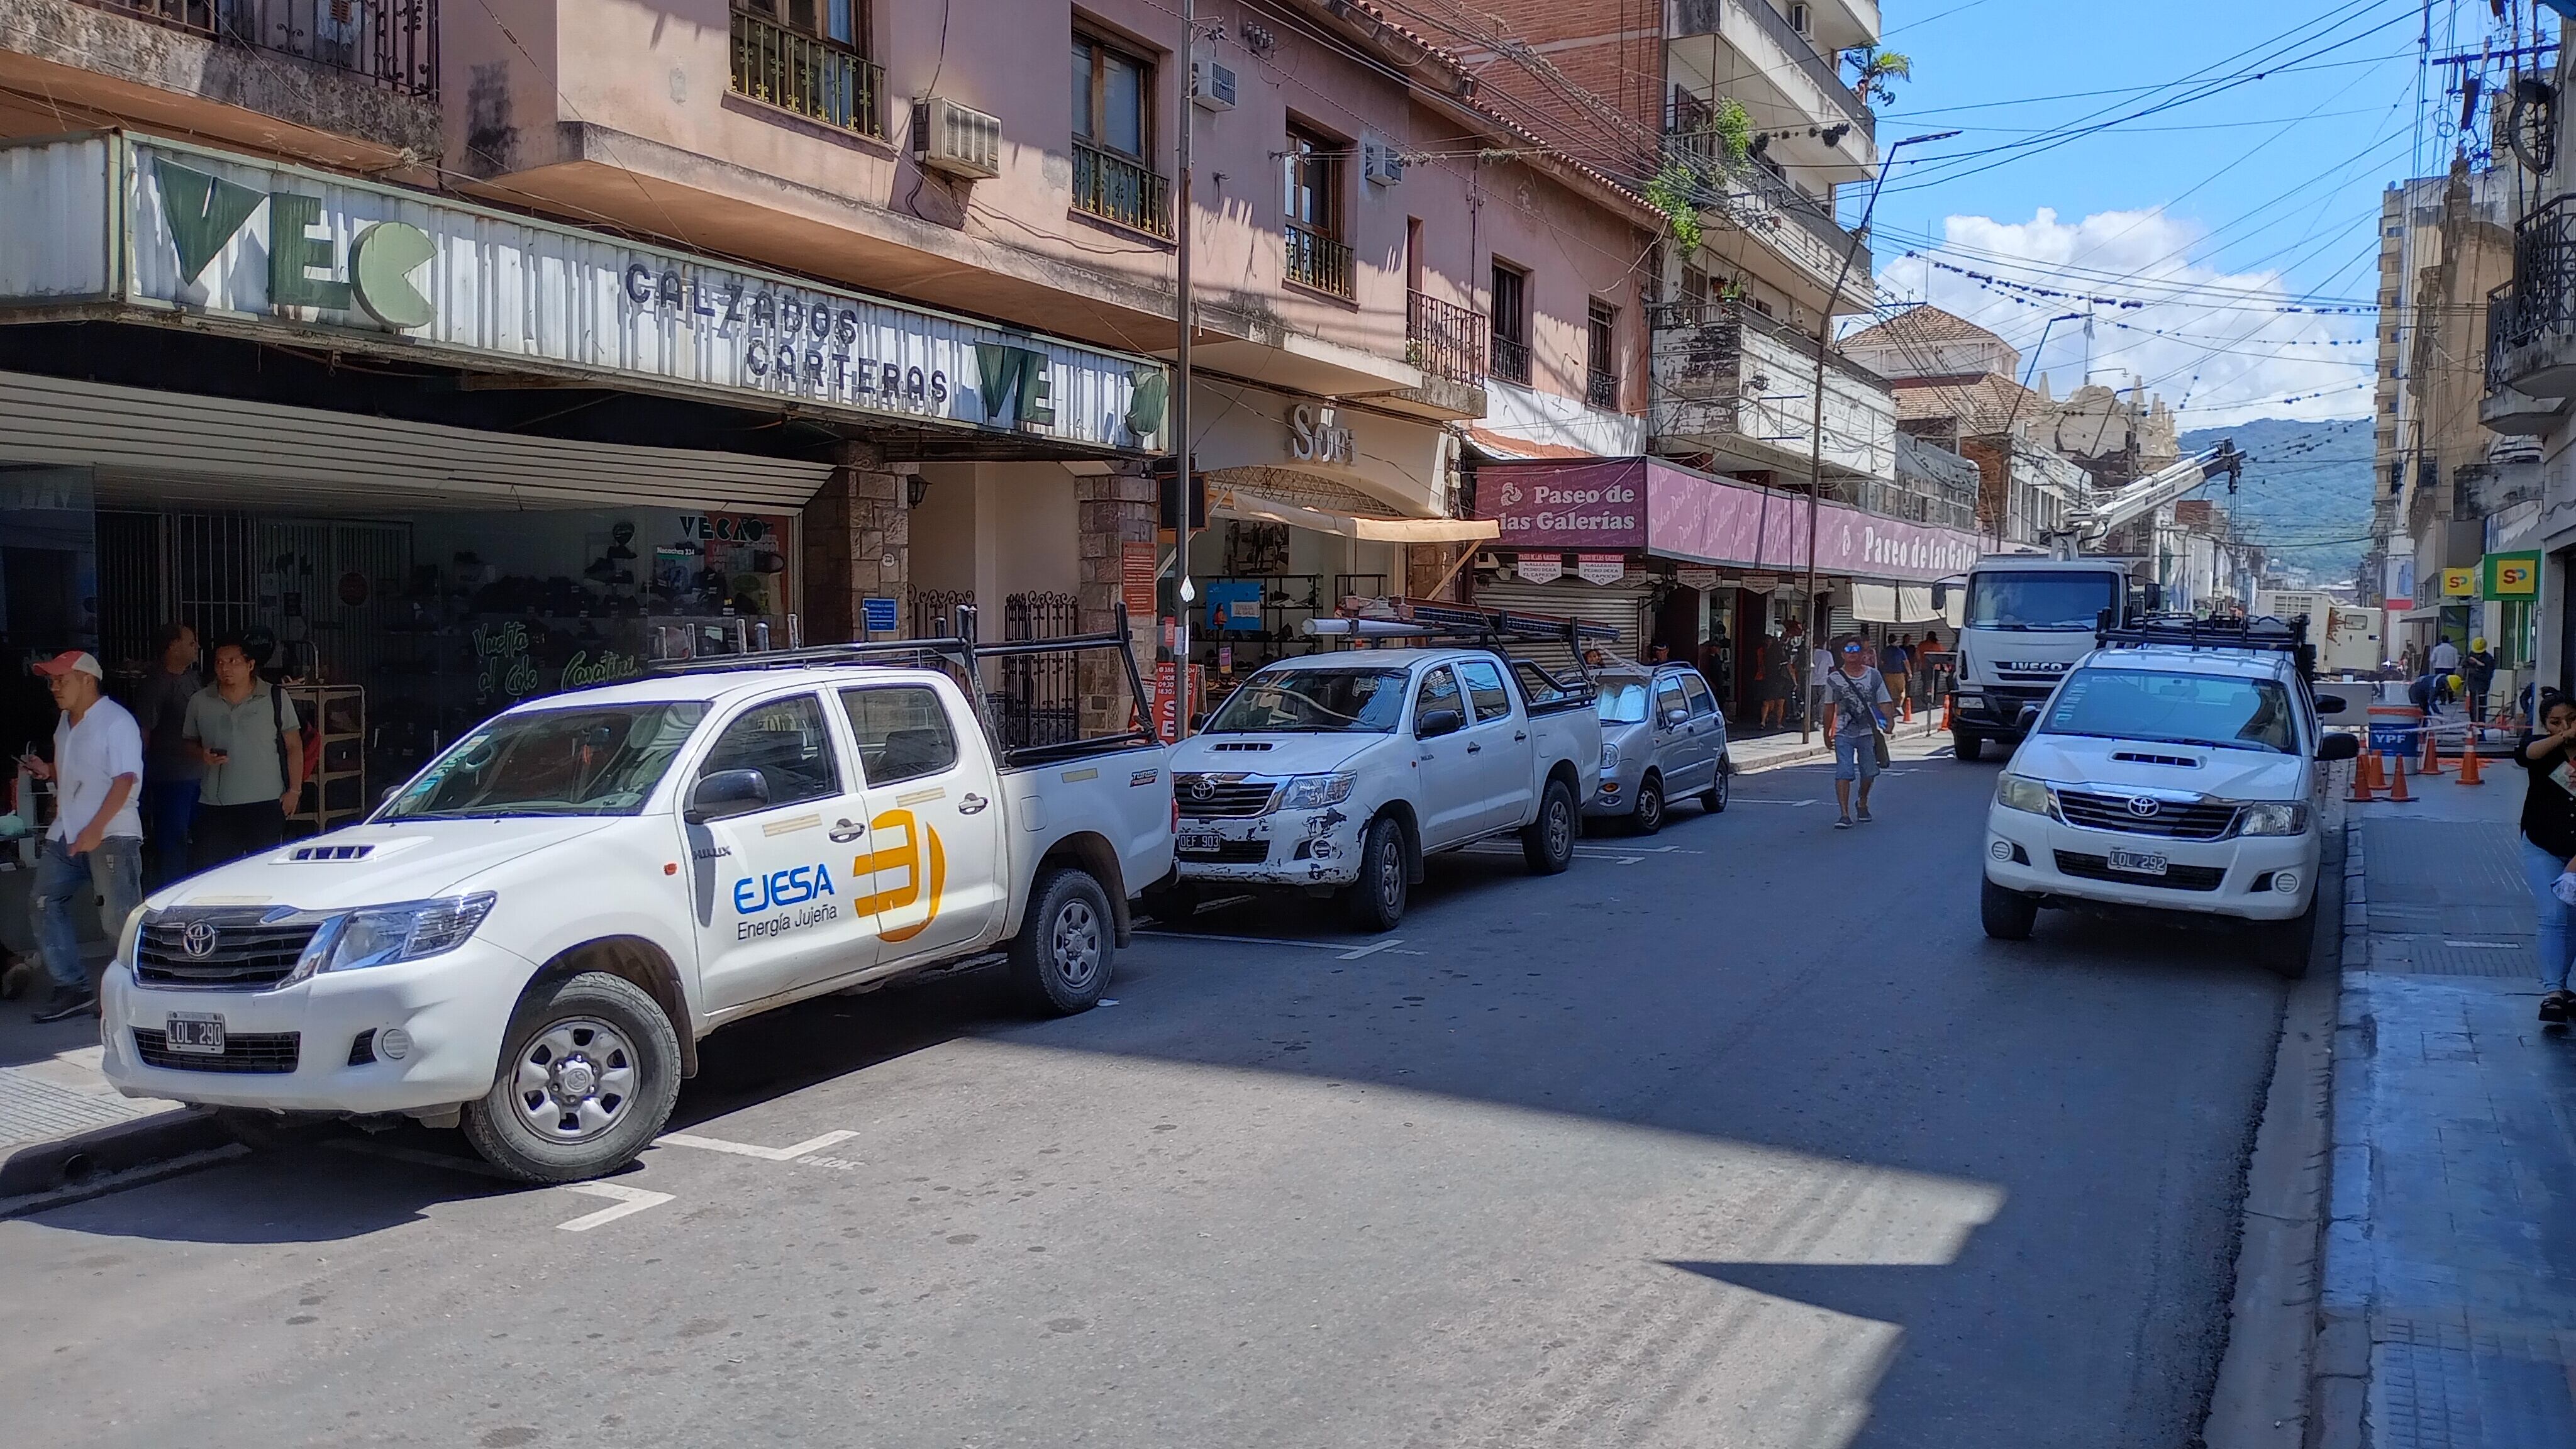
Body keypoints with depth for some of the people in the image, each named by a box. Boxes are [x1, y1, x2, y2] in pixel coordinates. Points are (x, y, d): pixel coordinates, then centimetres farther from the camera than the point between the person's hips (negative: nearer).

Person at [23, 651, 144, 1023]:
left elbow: (126, 779, -18)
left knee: (119, 917, -8)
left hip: (111, 835, -9)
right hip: (65, 835, 9)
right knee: (47, 904, 5)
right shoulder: (66, 723, 16)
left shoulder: (116, 721, -11)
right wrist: (47, 770, 7)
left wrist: (95, 830, -25)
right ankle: (72, 989, 10)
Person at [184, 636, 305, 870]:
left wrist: (294, 790, -2)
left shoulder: (276, 697, 2)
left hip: (266, 804, -2)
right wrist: (202, 755, -4)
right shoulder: (200, 701, 8)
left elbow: (294, 747, 5)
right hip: (215, 806, 2)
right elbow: (190, 743, 19)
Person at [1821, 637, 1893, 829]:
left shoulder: (1873, 676, 2)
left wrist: (1888, 722, -17)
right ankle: (1845, 814, -12)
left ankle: (1863, 803, 39)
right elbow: (1830, 707, 11)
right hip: (1844, 734, -1)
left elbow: (1884, 703, 1)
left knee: (1869, 773, 12)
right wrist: (1827, 733, 14)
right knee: (1843, 773, -12)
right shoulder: (1834, 679, 2)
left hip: (1868, 733, 1)